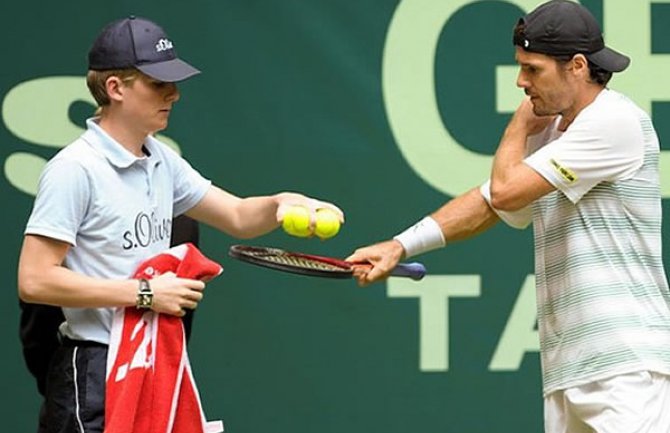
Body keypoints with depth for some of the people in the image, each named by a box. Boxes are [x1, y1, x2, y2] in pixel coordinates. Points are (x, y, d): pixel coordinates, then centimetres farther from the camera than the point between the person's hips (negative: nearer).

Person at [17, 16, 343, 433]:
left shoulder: (162, 160, 11)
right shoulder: (75, 169, -14)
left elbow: (239, 216, 18)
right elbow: (34, 281, -19)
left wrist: (279, 203, -6)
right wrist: (144, 293, -18)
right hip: (93, 372, -8)